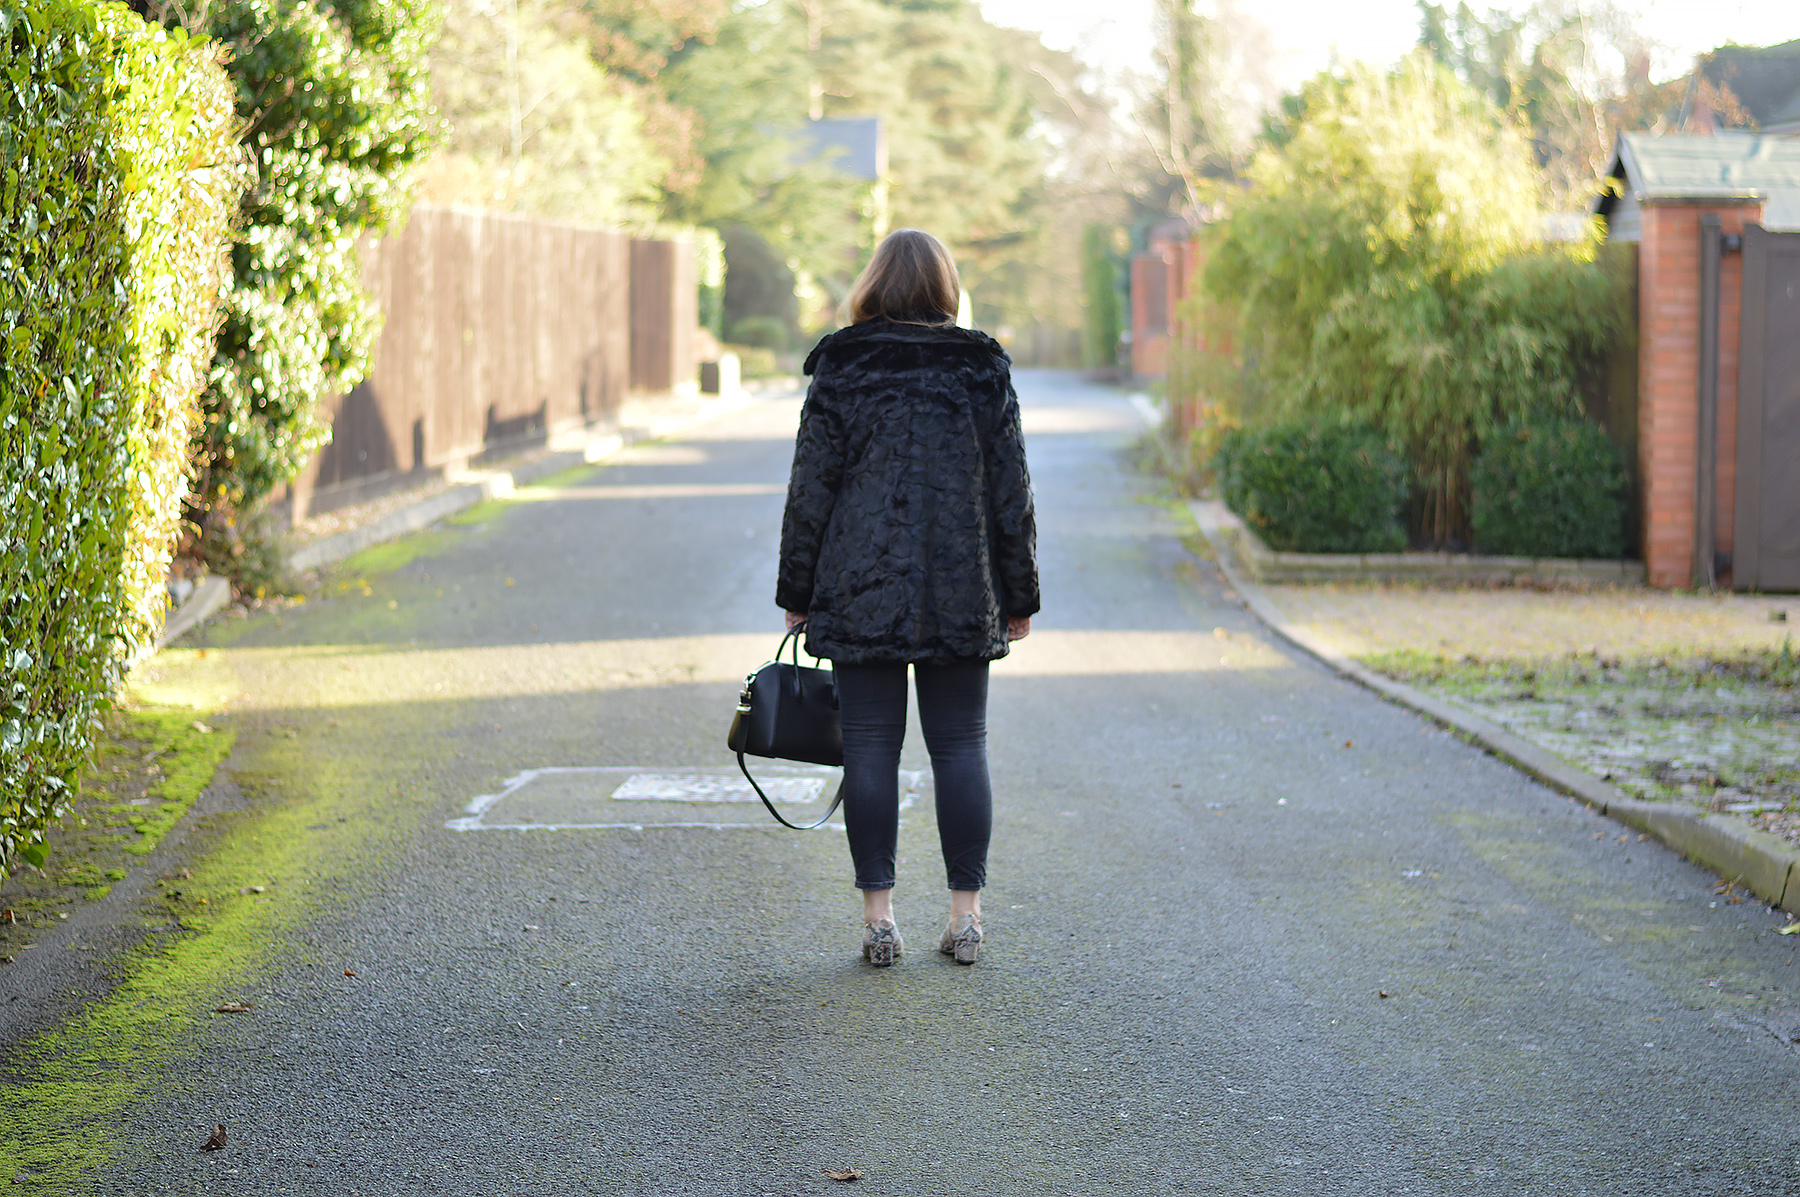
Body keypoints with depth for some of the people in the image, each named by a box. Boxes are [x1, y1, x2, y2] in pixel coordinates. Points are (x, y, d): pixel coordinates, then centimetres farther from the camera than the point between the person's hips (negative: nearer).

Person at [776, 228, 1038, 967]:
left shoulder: (840, 372, -2)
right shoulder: (984, 372, 2)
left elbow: (810, 492, -1)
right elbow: (1012, 495, 3)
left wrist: (797, 594, 6)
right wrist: (1019, 597, 10)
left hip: (861, 598, -1)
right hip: (963, 601, 1)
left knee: (870, 748, 2)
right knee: (960, 746, 6)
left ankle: (878, 917, 2)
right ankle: (966, 915, 6)